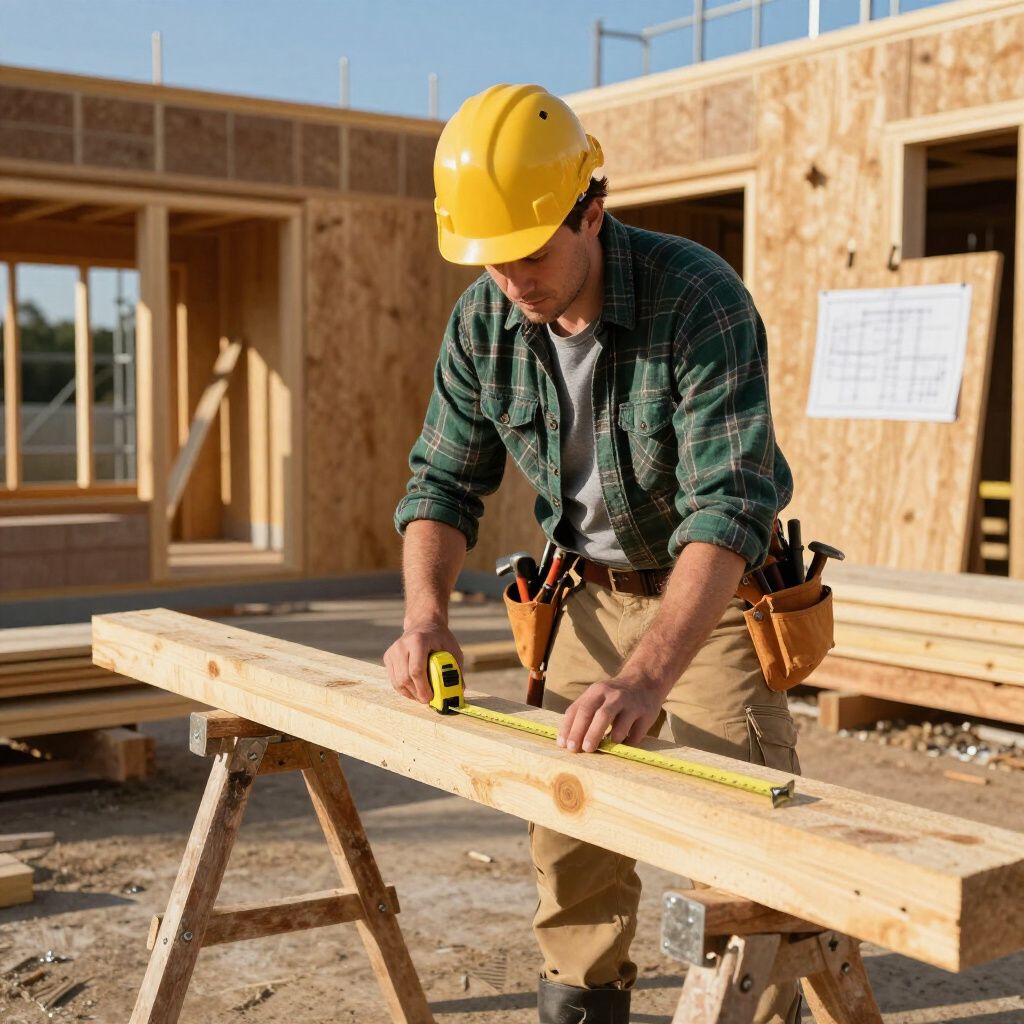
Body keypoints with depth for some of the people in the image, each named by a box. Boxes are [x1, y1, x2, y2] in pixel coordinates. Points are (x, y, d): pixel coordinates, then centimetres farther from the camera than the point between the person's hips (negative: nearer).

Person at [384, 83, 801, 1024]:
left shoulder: (700, 300, -29)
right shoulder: (483, 321, -12)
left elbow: (729, 505, -38)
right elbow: (444, 480, -3)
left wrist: (648, 675, -49)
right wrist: (426, 617, -21)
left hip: (712, 592, -5)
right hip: (591, 592, 5)